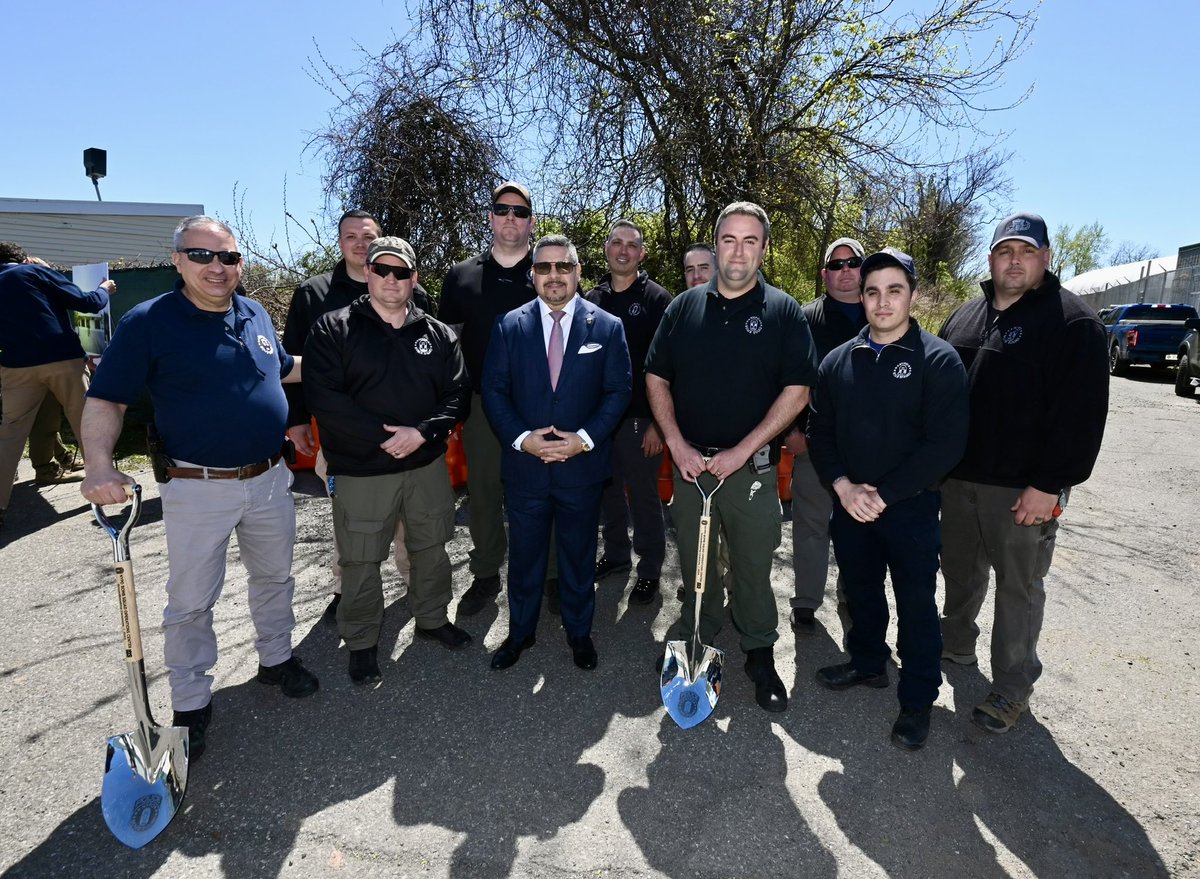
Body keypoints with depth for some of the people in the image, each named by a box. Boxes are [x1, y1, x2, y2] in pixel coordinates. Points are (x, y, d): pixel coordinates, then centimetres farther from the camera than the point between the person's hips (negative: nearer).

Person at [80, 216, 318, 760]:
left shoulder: (255, 315, 4)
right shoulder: (147, 322, -11)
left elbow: (285, 368, 22)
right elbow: (105, 401, -13)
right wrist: (100, 466, -27)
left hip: (270, 479, 5)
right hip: (197, 487, -5)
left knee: (274, 577, 19)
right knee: (191, 601, 8)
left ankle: (276, 659, 41)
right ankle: (191, 704, 26)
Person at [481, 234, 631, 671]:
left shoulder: (607, 327, 0)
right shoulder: (509, 326, 2)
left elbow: (618, 391, -2)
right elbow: (493, 389, 0)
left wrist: (585, 438, -15)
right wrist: (522, 438, -14)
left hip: (583, 466, 0)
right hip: (524, 465, 1)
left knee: (579, 555, 15)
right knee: (524, 555, 14)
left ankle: (579, 631, 35)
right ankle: (520, 631, 35)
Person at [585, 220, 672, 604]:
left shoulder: (656, 299, -4)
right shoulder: (592, 299, 11)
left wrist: (658, 422, -14)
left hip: (639, 418, -5)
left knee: (643, 496, 4)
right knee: (608, 492, 15)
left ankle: (649, 568, 19)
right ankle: (616, 553, 34)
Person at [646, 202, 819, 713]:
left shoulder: (783, 311, -1)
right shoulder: (684, 306, 6)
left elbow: (797, 391, -7)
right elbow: (656, 378, 7)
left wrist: (741, 451, -13)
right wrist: (678, 445, -5)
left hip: (752, 467, -2)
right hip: (689, 463, 2)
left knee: (753, 564, 8)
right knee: (694, 563, 13)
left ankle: (760, 655, 28)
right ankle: (697, 647, 32)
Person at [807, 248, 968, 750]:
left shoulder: (939, 361, -8)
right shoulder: (839, 361, 5)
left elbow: (946, 444, -15)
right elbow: (819, 430, 4)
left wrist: (885, 494, -18)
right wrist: (843, 486, -11)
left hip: (911, 507, -4)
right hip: (849, 505, 4)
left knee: (916, 604, 8)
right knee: (860, 591, 19)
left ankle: (917, 699, 26)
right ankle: (868, 663, 42)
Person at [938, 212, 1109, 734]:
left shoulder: (1073, 322, -9)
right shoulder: (964, 317, 11)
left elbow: (1080, 413, -15)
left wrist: (1050, 484, -19)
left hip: (1023, 489, -6)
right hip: (957, 477, 6)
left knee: (1018, 585, 6)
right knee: (959, 569, 19)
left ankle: (1013, 687, 20)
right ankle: (956, 643, 40)